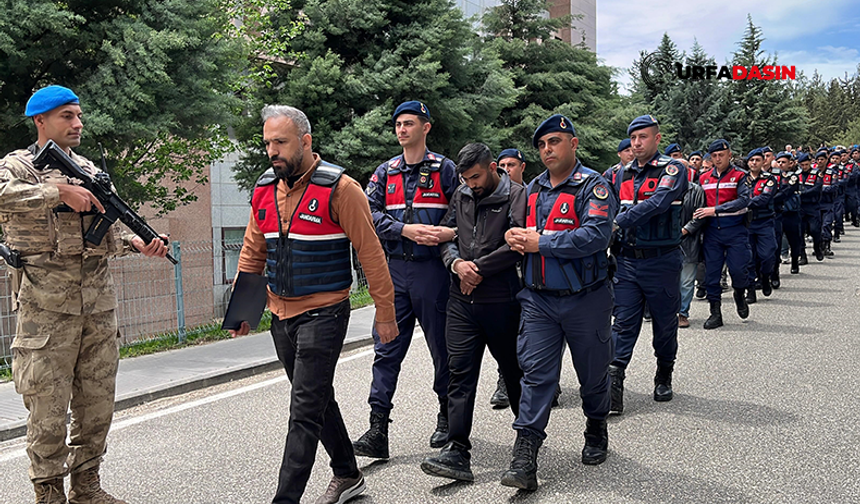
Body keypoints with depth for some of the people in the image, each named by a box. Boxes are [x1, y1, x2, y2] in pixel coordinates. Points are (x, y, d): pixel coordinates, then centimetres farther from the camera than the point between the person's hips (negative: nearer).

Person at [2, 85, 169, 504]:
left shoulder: (91, 172, 18)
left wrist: (138, 243, -3)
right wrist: (60, 191, -24)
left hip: (99, 308, 6)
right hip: (46, 309, -6)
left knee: (97, 403, 11)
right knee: (48, 407, 0)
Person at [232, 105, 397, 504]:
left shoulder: (338, 188, -12)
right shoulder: (264, 189, 7)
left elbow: (370, 252, -10)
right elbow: (253, 251, 16)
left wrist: (384, 311, -10)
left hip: (323, 314, -7)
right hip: (280, 314, 7)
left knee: (305, 411, -7)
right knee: (318, 400, 17)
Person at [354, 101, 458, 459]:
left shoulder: (444, 169, 2)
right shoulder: (385, 172, 12)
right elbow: (370, 213, 1)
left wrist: (448, 234, -21)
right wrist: (407, 230, -14)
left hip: (432, 268, -3)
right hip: (394, 270, 3)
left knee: (442, 346, 8)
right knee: (387, 348, 0)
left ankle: (447, 417, 26)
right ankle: (378, 430, 2)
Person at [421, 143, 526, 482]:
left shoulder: (517, 196, -5)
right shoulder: (461, 197, 12)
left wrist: (479, 270, -12)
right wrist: (456, 263, -8)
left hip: (501, 301, -4)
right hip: (462, 301, 4)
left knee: (513, 370, 12)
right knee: (460, 372, -2)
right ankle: (457, 452, -1)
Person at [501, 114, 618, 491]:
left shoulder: (593, 186, -8)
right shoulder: (533, 189, 12)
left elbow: (596, 235, -23)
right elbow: (520, 231, 21)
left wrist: (541, 242, -21)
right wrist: (515, 237, -4)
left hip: (585, 300, -4)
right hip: (539, 300, 4)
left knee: (593, 373, 13)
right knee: (536, 374, -3)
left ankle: (596, 432, 38)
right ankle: (524, 460, -5)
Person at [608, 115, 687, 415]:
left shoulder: (673, 170, -6)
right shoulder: (623, 175, 11)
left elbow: (658, 203, -23)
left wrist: (618, 222, -31)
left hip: (662, 261, -3)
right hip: (627, 260, 3)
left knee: (665, 323, 11)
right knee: (624, 322, -2)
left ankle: (664, 377, 30)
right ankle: (613, 383, -5)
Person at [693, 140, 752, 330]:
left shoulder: (739, 176, -1)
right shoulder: (704, 179, 11)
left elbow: (743, 200, -15)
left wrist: (716, 210, -20)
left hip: (735, 230, -3)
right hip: (712, 231, 3)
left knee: (738, 269, -6)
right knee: (711, 272, 2)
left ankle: (739, 295, 28)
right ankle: (715, 313, 11)